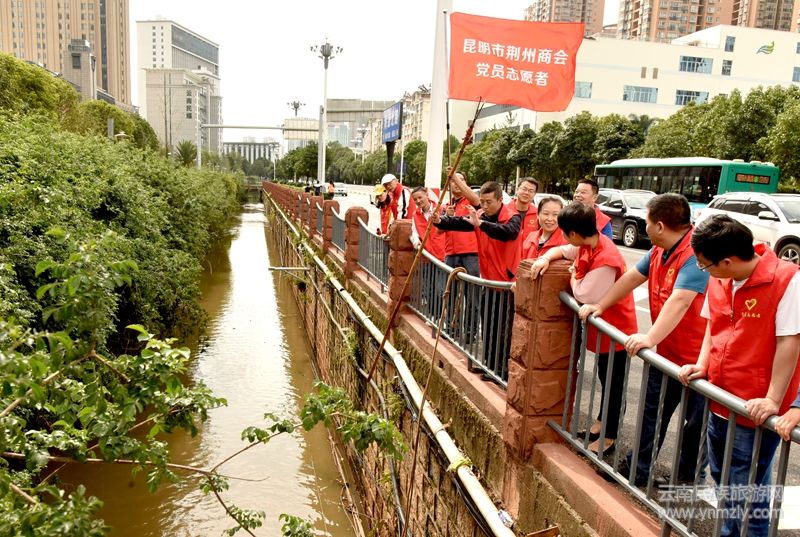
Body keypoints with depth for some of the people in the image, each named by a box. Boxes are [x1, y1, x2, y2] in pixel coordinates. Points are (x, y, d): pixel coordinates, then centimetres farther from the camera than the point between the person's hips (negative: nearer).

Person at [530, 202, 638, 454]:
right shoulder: (588, 245, -4)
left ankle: (609, 438, 24)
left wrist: (573, 275, -11)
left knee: (613, 384, 8)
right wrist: (545, 259, -9)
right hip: (603, 327, 9)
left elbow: (584, 296, -29)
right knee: (605, 379, 24)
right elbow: (562, 250, 12)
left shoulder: (604, 260, -32)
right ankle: (602, 421, 43)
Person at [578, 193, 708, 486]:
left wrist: (651, 337, -44)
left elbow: (679, 300, -37)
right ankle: (638, 470, 32)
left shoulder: (694, 254, -27)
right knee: (652, 411, 18)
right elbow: (632, 277, 12)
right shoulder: (660, 250, 3)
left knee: (696, 423, 10)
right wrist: (600, 305, 8)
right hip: (666, 352, 9)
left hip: (697, 359, -9)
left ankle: (687, 478, 28)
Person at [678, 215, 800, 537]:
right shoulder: (718, 281, 1)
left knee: (747, 497, 6)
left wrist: (772, 400, -20)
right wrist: (701, 366, 0)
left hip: (754, 413, -7)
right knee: (724, 483, 24)